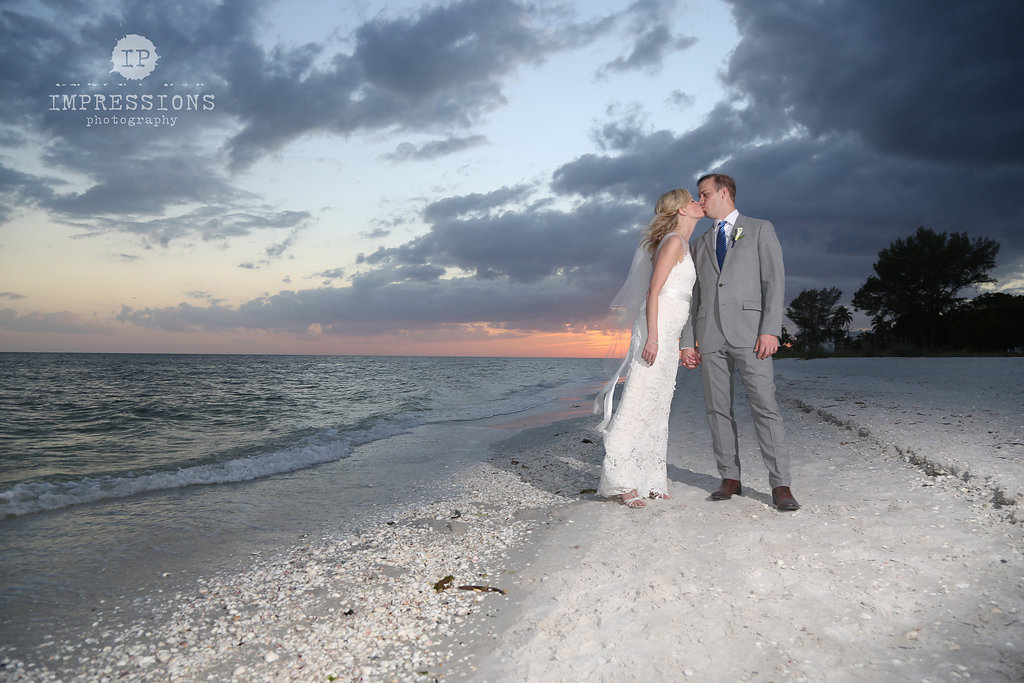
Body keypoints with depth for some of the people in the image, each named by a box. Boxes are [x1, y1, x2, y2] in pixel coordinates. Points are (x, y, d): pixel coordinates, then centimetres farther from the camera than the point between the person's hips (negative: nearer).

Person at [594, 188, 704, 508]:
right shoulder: (674, 240, -6)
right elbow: (653, 291, -14)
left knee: (658, 406, 9)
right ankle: (620, 480, -8)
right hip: (657, 327, -10)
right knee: (638, 401, -10)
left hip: (668, 334, 10)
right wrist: (652, 337, -22)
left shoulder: (684, 244, 22)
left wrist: (681, 344, 23)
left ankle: (649, 480, 13)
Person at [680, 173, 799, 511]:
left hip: (748, 331, -4)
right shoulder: (700, 244, 22)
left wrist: (770, 330, -12)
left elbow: (774, 280, 0)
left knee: (765, 406, -9)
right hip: (710, 336, 5)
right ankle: (730, 479, 12)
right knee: (718, 410, 4)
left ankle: (780, 485, -6)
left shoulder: (760, 229, 9)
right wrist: (688, 341, 9)